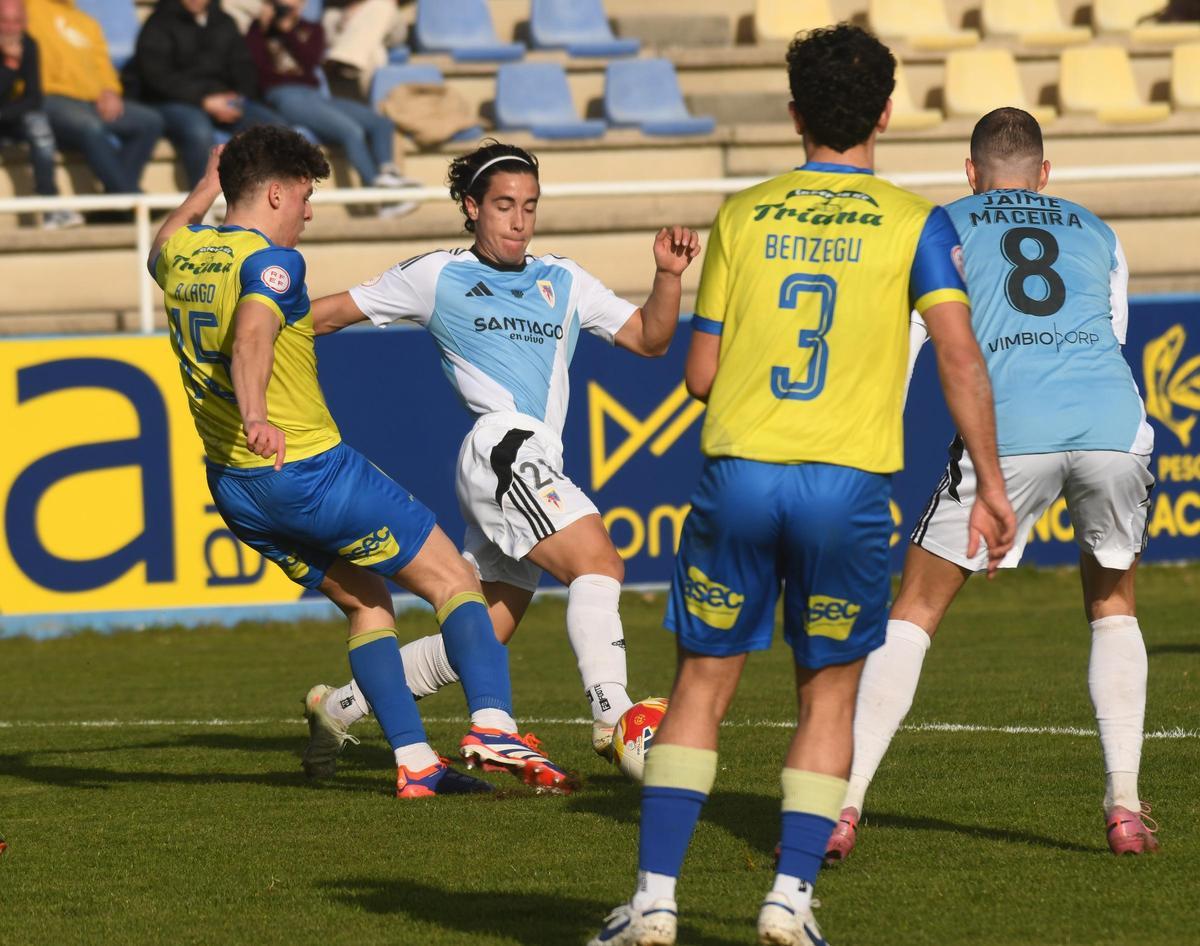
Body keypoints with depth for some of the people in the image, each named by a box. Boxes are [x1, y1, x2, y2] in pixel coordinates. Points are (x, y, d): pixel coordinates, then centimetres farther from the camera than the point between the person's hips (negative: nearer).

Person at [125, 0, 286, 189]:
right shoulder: (159, 24, 1)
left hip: (221, 101, 5)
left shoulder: (224, 23, 18)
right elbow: (158, 76, -10)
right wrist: (204, 101, -19)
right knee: (199, 132, -40)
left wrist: (239, 99, -8)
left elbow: (244, 67, 15)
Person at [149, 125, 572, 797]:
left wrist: (207, 189, 44)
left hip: (233, 485, 8)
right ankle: (494, 725, -17)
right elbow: (250, 339, -38)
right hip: (309, 469, -8)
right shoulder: (271, 262, -17)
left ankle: (415, 763, 9)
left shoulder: (184, 254, 7)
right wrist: (255, 418, -53)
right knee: (455, 582, 1)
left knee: (365, 601, 20)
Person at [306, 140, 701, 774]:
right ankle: (612, 715, -34)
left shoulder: (563, 281, 22)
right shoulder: (436, 276, 10)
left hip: (536, 471, 7)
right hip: (502, 446, -7)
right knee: (597, 562, -25)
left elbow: (648, 338, 19)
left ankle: (340, 707, 21)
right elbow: (328, 314, 15)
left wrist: (668, 276, 3)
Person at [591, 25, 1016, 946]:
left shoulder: (742, 216, 7)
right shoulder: (915, 223, 2)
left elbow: (701, 374, 7)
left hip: (738, 471, 1)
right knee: (829, 696, 13)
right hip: (849, 485, -1)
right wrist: (991, 483, -2)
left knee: (702, 689, 9)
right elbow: (960, 360, -8)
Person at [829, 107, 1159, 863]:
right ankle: (1125, 805, 12)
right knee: (1113, 607, 24)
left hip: (1009, 432, -2)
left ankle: (844, 803, -2)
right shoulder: (1097, 235, 28)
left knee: (914, 613, 8)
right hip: (1115, 425, 2)